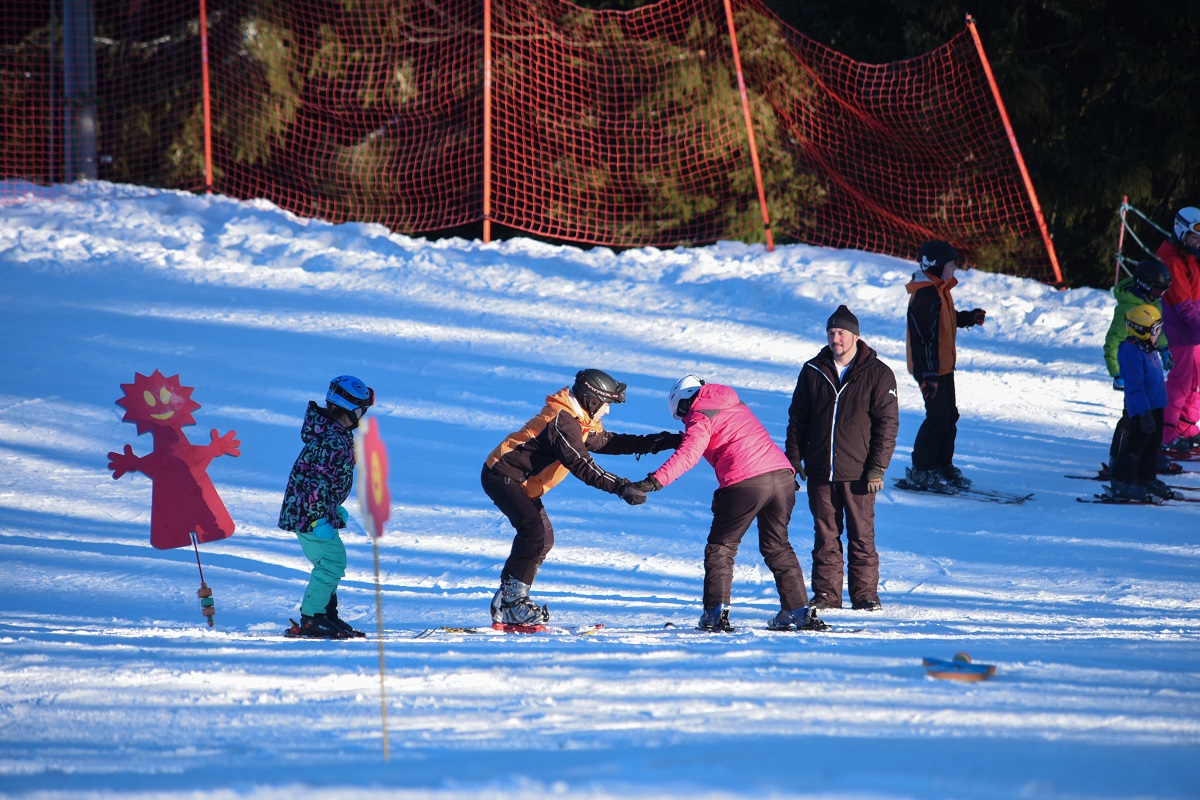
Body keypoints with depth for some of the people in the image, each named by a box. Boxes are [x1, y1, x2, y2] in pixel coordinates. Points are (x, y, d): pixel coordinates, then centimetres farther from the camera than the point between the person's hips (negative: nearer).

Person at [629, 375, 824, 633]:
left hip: (745, 482, -7)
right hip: (782, 475, 7)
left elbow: (688, 454, -13)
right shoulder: (735, 406, 27)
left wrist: (655, 481, -21)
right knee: (777, 546, 20)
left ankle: (716, 613, -1)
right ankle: (799, 610, 16)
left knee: (720, 547, 6)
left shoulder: (700, 417, 3)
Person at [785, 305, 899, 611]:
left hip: (858, 472, -3)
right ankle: (826, 594, 10)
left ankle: (865, 594, 6)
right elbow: (797, 419, 14)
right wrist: (793, 459, 7)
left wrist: (878, 468, -8)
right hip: (820, 471, 3)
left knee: (861, 535, 0)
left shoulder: (878, 374, -1)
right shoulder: (813, 372, 8)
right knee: (825, 534, 5)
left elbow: (887, 423, -2)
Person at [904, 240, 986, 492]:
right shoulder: (925, 295, -22)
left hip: (943, 365, 10)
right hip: (930, 367, -10)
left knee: (950, 417, 15)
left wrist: (969, 318, 6)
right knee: (938, 418, -7)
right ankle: (921, 471, 1)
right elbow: (924, 336, -26)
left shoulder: (940, 289, 10)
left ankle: (943, 464, 27)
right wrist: (929, 374, -27)